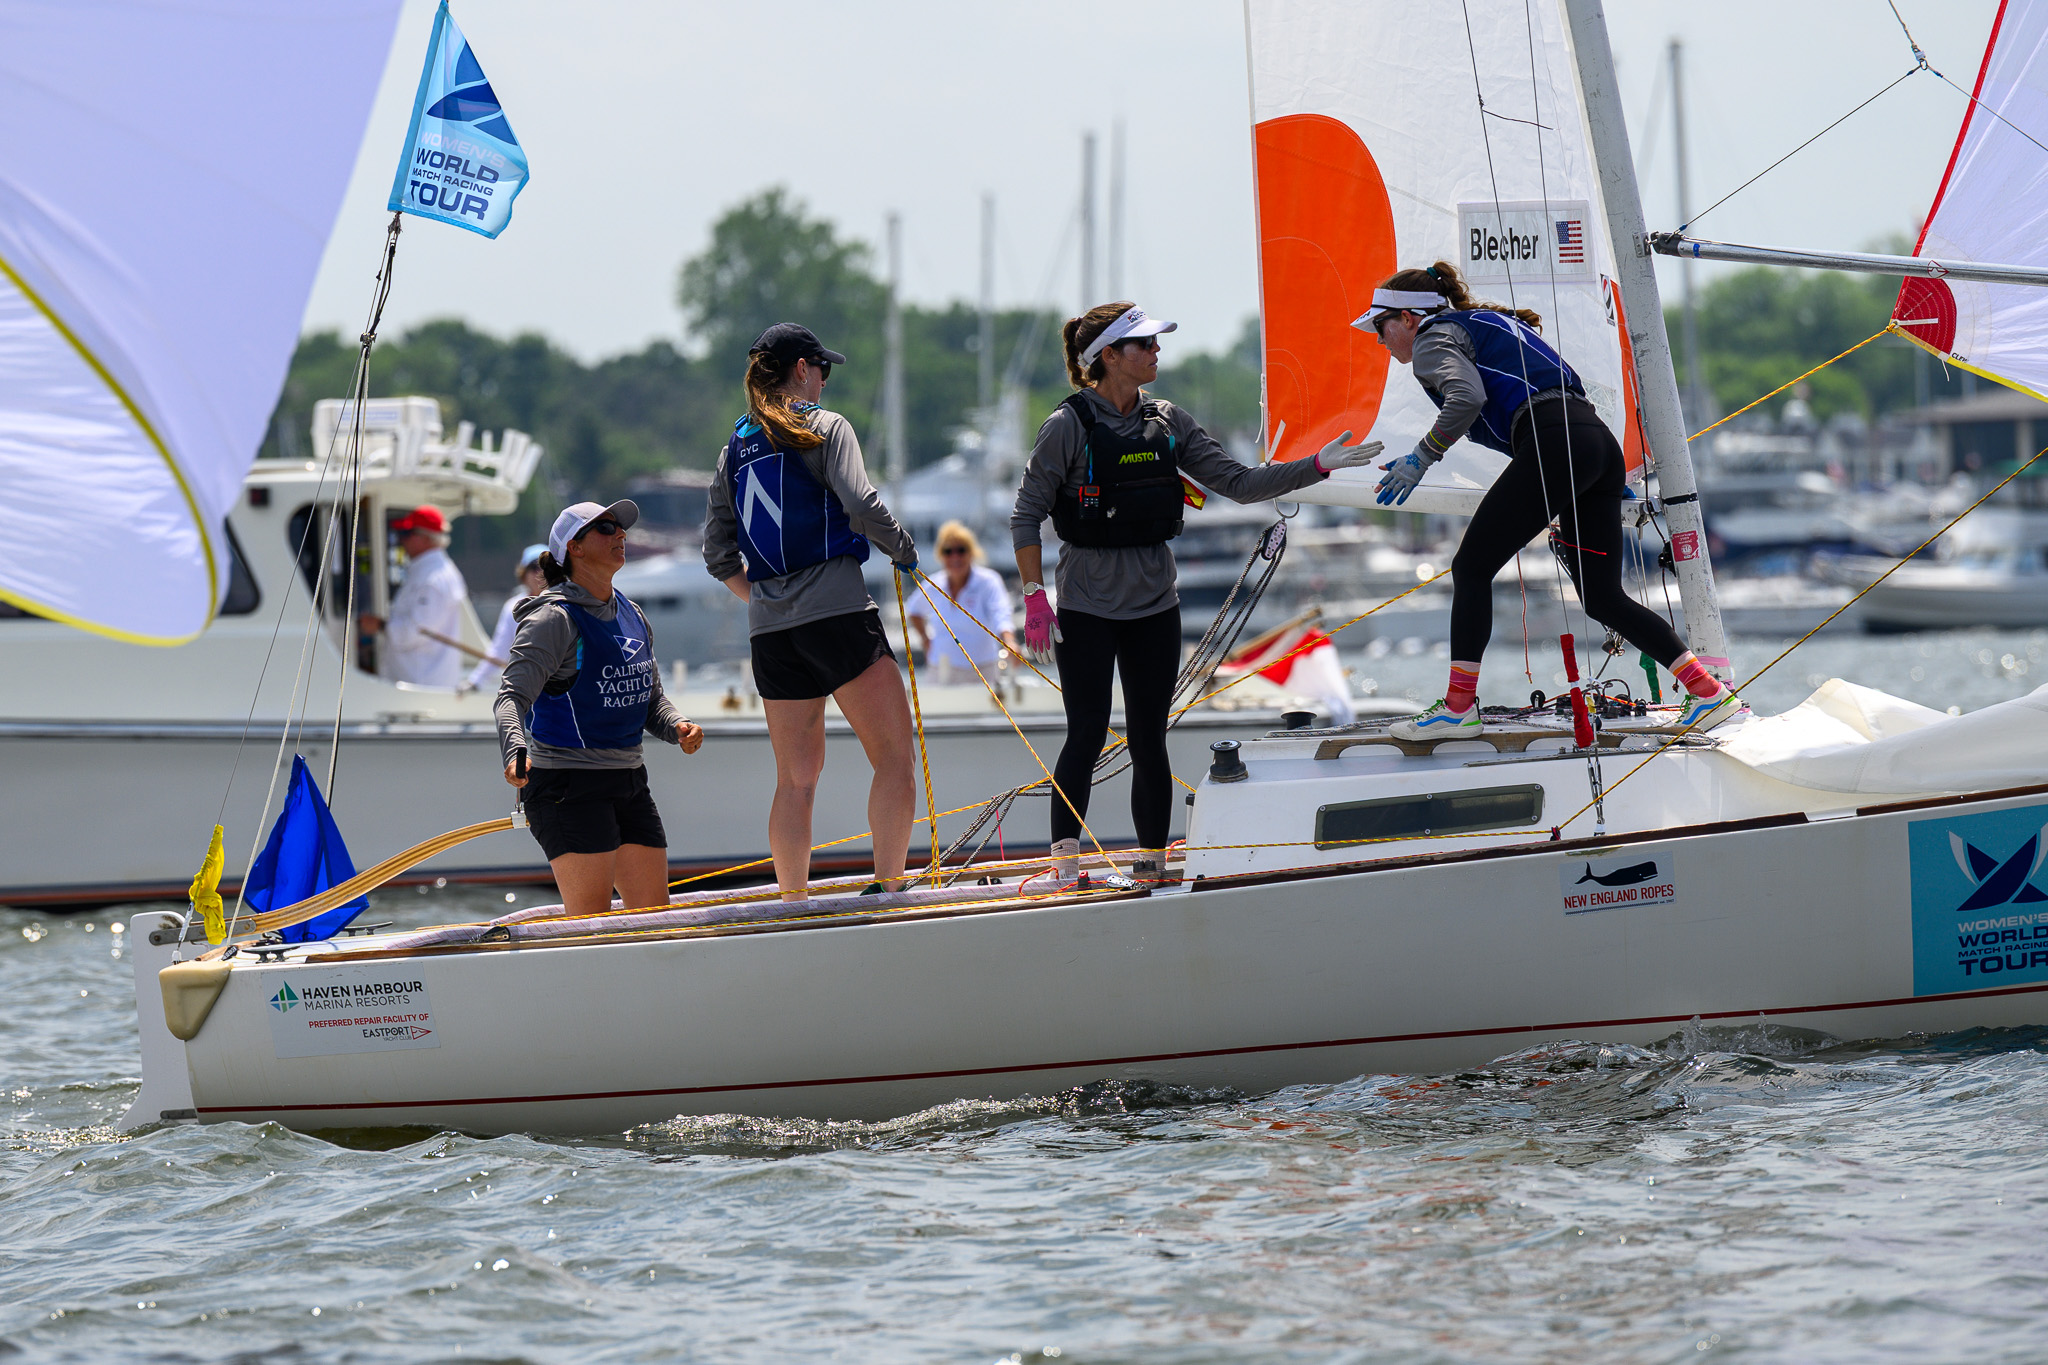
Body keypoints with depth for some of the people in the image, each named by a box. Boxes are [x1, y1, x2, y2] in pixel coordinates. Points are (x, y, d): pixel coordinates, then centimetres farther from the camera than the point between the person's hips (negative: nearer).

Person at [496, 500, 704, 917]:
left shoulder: (631, 617, 14)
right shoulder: (553, 619, -9)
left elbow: (651, 699, 20)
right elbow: (513, 694, -18)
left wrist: (678, 727, -2)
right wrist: (515, 751, -38)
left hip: (629, 781, 8)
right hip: (570, 785, -8)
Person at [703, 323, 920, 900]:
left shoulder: (735, 449, 15)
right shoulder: (825, 427, -2)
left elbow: (719, 555, 15)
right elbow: (860, 504, -15)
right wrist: (904, 549, 1)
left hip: (769, 630, 6)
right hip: (838, 614, -6)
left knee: (797, 778, 10)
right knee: (894, 759, -5)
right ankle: (888, 892, -15)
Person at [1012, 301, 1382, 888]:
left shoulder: (1167, 422, 6)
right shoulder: (1070, 426, -10)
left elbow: (1238, 482, 4)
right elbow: (1026, 515, -7)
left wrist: (1317, 465, -5)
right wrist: (1035, 597, -12)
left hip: (1155, 605, 5)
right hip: (1089, 607, -5)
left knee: (1150, 739, 7)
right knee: (1087, 735, -7)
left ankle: (1152, 863, 14)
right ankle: (1065, 868, 1)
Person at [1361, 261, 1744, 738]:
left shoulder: (1433, 338, 5)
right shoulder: (1486, 322, 32)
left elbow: (1467, 397, -16)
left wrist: (1421, 458, -9)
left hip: (1553, 443, -9)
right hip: (1601, 442, 9)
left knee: (1471, 568, 1)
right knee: (1603, 597, 8)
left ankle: (1460, 706, 1)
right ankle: (1709, 691, 0)